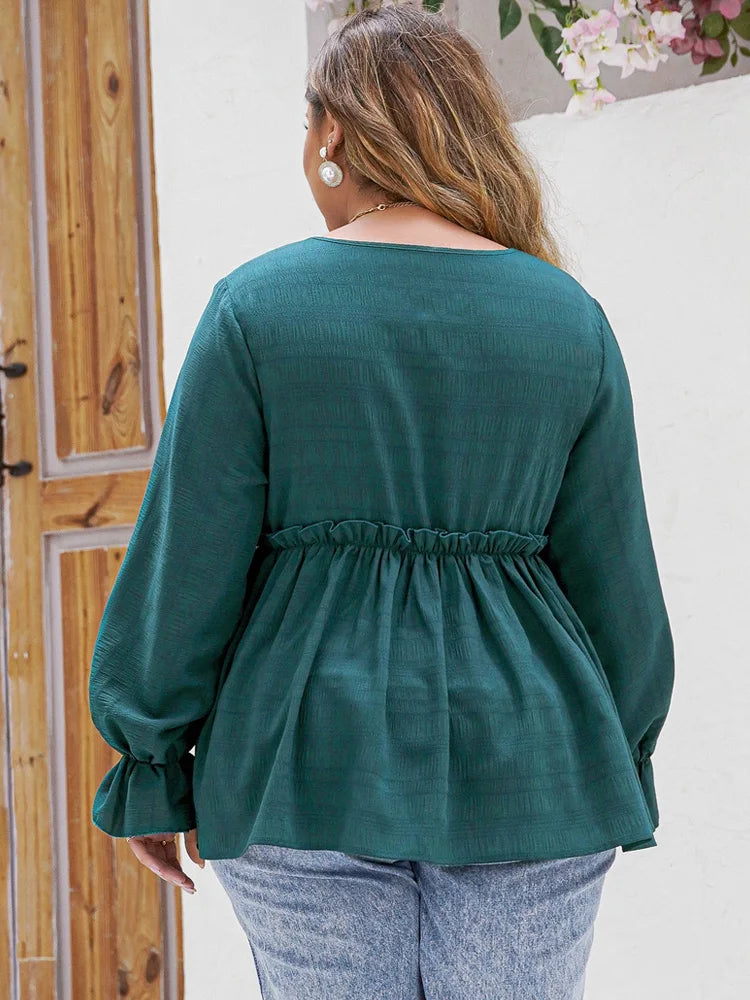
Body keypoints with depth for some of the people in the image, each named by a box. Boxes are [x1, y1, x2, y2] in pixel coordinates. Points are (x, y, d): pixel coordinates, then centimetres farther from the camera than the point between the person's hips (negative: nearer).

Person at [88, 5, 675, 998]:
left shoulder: (257, 305, -4)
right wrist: (613, 768, 17)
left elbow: (186, 562, -5)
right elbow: (615, 575, 5)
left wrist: (150, 768, 5)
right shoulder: (571, 318, 2)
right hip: (522, 767, 2)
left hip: (311, 761, -1)